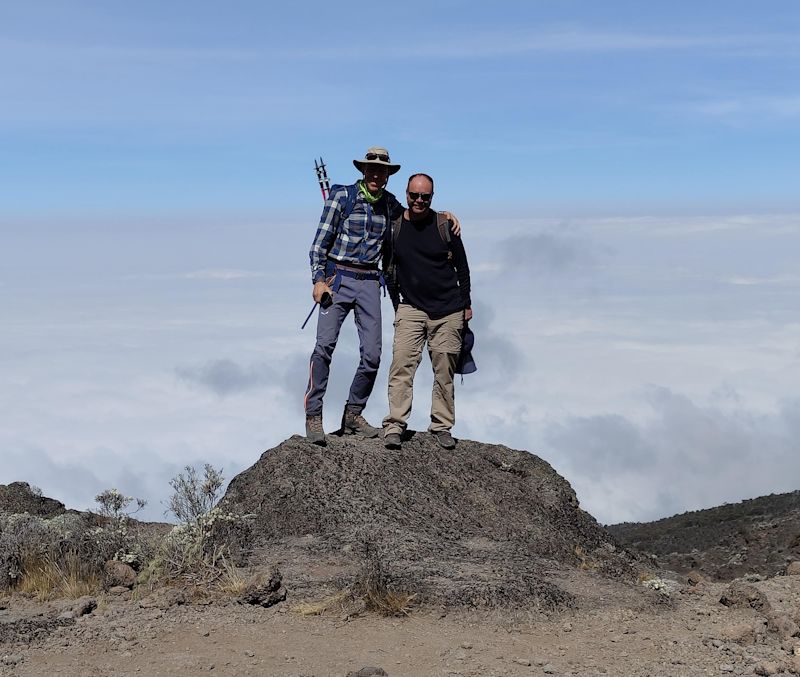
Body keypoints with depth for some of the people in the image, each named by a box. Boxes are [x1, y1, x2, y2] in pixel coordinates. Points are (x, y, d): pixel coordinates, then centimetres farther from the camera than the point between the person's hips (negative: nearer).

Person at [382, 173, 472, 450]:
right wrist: (396, 305, 8)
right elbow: (389, 269, 10)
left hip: (448, 311, 0)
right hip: (411, 308, 0)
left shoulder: (444, 225, -3)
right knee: (401, 365, -12)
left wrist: (466, 304, 9)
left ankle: (441, 426, 14)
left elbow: (462, 266, 7)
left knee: (444, 371, 4)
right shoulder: (394, 226, 0)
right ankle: (394, 426, -9)